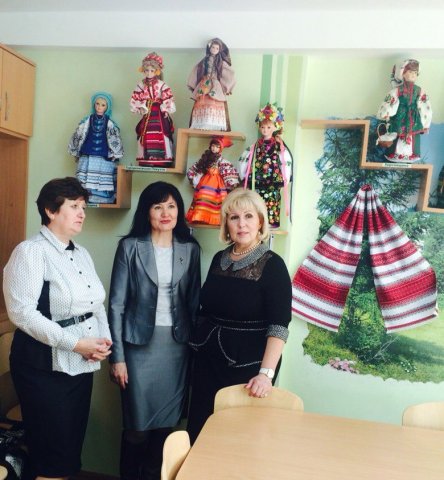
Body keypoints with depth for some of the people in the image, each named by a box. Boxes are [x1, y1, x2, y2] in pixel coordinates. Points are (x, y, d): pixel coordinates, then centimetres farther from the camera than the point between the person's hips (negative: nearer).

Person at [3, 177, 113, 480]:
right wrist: (75, 343, -21)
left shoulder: (82, 254, 11)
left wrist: (104, 339, -3)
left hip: (82, 364, 7)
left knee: (73, 445, 15)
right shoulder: (30, 252, -11)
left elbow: (97, 304, 15)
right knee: (52, 453, 3)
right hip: (45, 366, -7)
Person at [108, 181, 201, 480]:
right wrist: (117, 356, -7)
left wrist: (196, 345, 5)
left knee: (166, 422, 12)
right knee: (137, 424, 7)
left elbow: (194, 302, 7)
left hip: (177, 346, 3)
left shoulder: (191, 249, 4)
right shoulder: (130, 246, -4)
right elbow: (117, 304, -5)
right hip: (140, 344, -2)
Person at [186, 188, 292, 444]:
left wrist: (266, 372, -26)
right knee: (200, 431, 13)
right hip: (209, 361, 5)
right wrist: (199, 343, 12)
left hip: (248, 365, -5)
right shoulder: (219, 259, 6)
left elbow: (278, 327, -18)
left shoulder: (272, 265, -12)